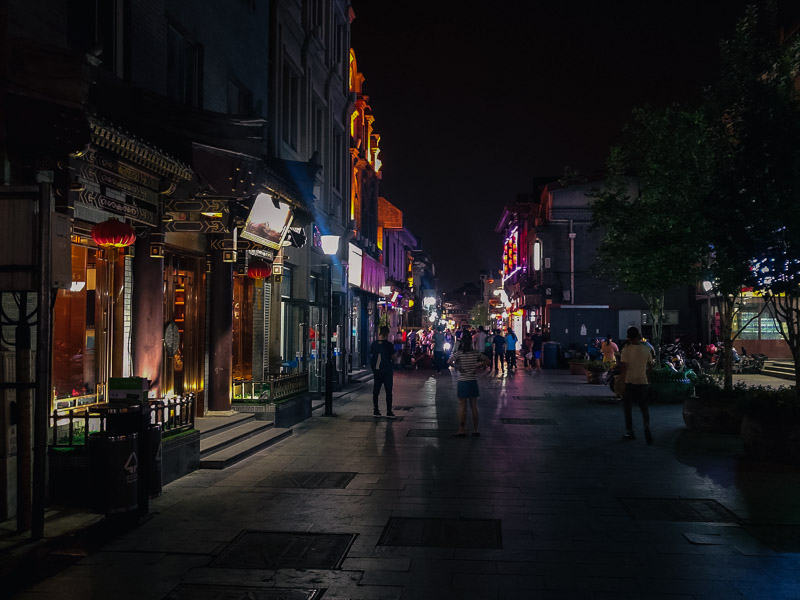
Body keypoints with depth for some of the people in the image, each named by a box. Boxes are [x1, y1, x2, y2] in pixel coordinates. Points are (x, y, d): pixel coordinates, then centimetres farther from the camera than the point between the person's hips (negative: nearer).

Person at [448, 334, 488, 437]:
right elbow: (486, 361, 11)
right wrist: (478, 366, 6)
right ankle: (475, 429, 14)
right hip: (473, 382, 3)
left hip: (463, 382, -3)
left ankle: (462, 430, 6)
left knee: (462, 407, 3)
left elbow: (449, 362, -22)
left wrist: (456, 367, -7)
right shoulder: (476, 353, 2)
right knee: (474, 407, 10)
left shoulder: (458, 353, -9)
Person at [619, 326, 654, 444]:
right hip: (642, 381, 3)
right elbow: (650, 366, 12)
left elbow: (623, 367, -15)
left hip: (629, 382, -3)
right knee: (644, 407, 10)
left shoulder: (626, 349, -10)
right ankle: (646, 425, -16)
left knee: (628, 408, 11)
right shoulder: (646, 349, 2)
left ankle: (630, 432, 15)